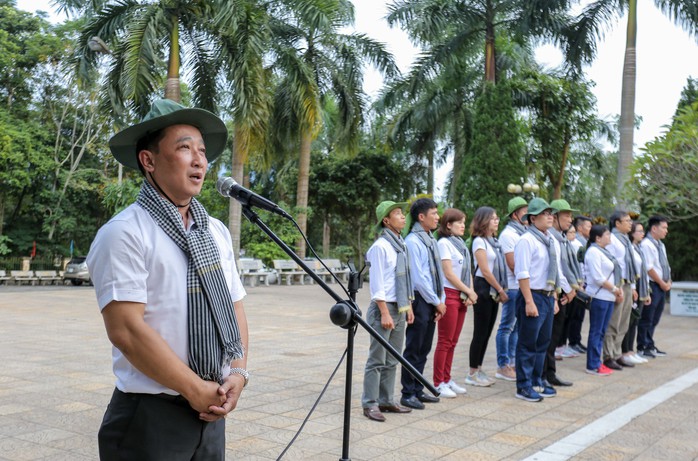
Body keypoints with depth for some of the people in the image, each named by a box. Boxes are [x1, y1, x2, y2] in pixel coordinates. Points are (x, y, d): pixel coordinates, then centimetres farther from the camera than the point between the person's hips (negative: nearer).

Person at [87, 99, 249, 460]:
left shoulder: (217, 232, 8)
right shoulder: (124, 234, -13)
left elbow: (234, 308, 11)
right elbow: (126, 329, -19)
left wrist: (238, 373, -5)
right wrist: (196, 390, -15)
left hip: (210, 412, 7)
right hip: (151, 416, -6)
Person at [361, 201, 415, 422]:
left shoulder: (401, 245, 12)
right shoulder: (380, 246, -13)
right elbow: (377, 283, -15)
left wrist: (408, 307, 15)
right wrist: (385, 313, -18)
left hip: (400, 309, 8)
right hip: (383, 308, -8)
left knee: (392, 361, 13)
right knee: (377, 360, -3)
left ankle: (386, 400, 21)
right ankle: (370, 404, 4)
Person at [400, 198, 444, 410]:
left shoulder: (431, 241, 12)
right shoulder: (413, 241, -14)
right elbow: (418, 277, -17)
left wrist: (441, 300, 8)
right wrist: (436, 302, -11)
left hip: (432, 302, 8)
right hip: (420, 300, -8)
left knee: (424, 350, 14)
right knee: (413, 350, 0)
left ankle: (418, 390, 24)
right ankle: (408, 394, 9)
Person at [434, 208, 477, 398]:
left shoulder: (461, 244, 16)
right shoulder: (444, 243, -8)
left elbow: (468, 271, 14)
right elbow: (449, 273, -13)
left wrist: (470, 292, -2)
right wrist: (469, 291, -8)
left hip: (461, 297, 8)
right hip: (449, 295, -8)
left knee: (453, 342, 12)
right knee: (445, 342, -4)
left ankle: (447, 379, 20)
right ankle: (438, 383, 2)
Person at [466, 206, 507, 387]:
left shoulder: (494, 241, 13)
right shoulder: (479, 241, -11)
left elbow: (499, 267, 14)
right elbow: (485, 271, -14)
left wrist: (501, 289, 4)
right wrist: (501, 290, -9)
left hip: (494, 290, 8)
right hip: (483, 288, -8)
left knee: (487, 331, 11)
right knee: (480, 332, -3)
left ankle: (478, 369, 19)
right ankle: (472, 373, 6)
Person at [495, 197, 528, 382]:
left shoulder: (523, 233, 15)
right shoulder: (508, 234, -11)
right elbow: (512, 264, -15)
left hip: (523, 286, 8)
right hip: (513, 287, -8)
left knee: (516, 326, 12)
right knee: (507, 326, -1)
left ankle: (511, 362, 20)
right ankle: (503, 366, 5)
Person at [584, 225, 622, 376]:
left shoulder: (604, 251, 16)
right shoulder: (593, 252, -13)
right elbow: (597, 278, -19)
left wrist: (618, 289, 5)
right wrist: (614, 289, -11)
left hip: (608, 297, 9)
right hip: (599, 297, -9)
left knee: (602, 331, 13)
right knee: (596, 332, -3)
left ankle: (597, 362, 21)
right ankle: (593, 366, 2)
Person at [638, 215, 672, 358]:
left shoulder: (661, 245, 15)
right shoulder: (646, 244, -14)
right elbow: (649, 268, -18)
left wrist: (668, 282, 6)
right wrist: (662, 284, -12)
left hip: (663, 286, 9)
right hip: (652, 286, -9)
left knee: (655, 319, 14)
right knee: (646, 319, -2)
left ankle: (650, 346, 23)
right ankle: (643, 348, 6)